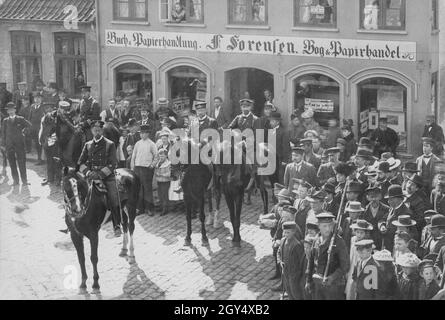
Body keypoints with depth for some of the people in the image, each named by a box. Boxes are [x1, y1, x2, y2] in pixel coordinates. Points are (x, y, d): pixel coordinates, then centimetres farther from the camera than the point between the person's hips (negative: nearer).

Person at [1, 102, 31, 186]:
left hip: (19, 144, -1)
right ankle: (15, 181, 8)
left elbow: (28, 125, 19)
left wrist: (23, 131, 9)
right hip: (9, 145, 2)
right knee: (12, 163, 2)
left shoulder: (20, 119, 3)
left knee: (22, 163, -3)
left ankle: (24, 181, 2)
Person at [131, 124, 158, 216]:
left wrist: (152, 165, -6)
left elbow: (156, 157, 6)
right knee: (138, 188, 2)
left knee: (148, 188, -4)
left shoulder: (151, 144, 1)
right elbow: (133, 156, 14)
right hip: (137, 168, 3)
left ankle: (149, 209, -1)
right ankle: (140, 208, 9)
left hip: (147, 168, -3)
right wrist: (132, 168, 10)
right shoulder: (137, 144, 11)